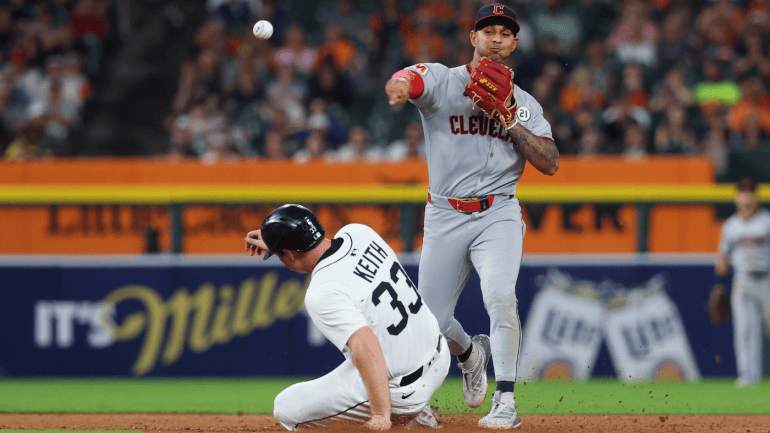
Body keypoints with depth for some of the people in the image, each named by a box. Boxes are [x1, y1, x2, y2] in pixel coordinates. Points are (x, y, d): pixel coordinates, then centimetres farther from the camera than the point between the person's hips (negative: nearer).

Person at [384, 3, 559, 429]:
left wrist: (510, 121, -11)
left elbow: (550, 163, 0)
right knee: (433, 322, 6)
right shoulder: (441, 81, 0)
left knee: (500, 296, -25)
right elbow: (401, 83, -23)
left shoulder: (525, 105, 9)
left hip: (498, 214, 0)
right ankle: (470, 352, 41)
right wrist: (400, 87, -49)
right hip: (444, 217, 0)